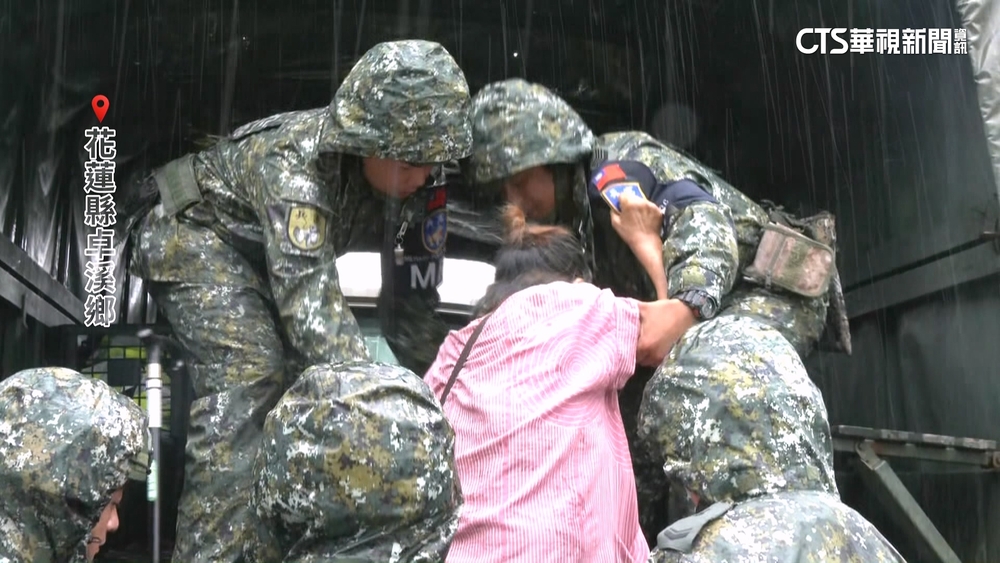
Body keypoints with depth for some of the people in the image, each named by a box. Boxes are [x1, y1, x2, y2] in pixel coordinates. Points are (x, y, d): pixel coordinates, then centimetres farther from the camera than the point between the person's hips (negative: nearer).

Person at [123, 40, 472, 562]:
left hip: (263, 256, 7)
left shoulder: (413, 179, -17)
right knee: (249, 378, -25)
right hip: (194, 234, -7)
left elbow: (415, 294, -8)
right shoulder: (295, 164, -38)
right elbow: (311, 304, -46)